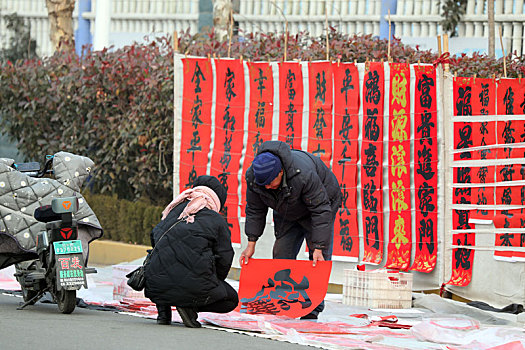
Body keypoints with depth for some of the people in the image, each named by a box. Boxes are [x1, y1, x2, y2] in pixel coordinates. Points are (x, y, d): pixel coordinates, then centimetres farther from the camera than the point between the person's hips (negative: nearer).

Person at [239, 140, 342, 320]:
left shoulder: (304, 175, -42)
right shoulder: (253, 176, -25)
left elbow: (321, 211, -36)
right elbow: (255, 211, -8)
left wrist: (318, 248, -39)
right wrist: (251, 243, -13)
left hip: (322, 202, -5)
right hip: (287, 213, 5)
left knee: (319, 258, -15)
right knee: (282, 254, -5)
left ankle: (313, 308, -15)